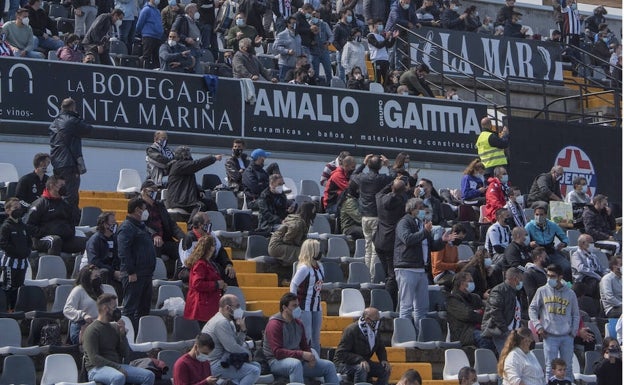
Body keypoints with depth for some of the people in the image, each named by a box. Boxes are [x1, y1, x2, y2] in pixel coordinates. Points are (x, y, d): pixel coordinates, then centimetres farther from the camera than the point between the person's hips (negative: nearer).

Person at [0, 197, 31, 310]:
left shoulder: (23, 226, 13)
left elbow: (30, 241, 22)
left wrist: (27, 251, 3)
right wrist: (17, 251, -17)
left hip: (22, 261, 7)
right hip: (10, 261, -7)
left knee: (19, 286, 11)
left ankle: (15, 308, 18)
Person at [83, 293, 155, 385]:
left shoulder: (115, 327, 16)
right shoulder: (92, 330, -5)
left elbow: (126, 355, 14)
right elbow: (94, 358, -15)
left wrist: (122, 334, 0)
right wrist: (117, 367, -20)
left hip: (116, 366, 7)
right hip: (97, 369, -7)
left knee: (149, 376, -13)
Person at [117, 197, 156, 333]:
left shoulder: (141, 226, 19)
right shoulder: (127, 227, -12)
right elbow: (123, 252, -20)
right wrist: (131, 272, -23)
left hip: (146, 274, 10)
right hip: (134, 275, -10)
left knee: (144, 308, 13)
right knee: (131, 307, -7)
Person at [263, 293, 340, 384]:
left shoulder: (298, 323, 12)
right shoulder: (274, 325, -14)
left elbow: (304, 346, 18)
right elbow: (277, 352, -22)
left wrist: (310, 357, -7)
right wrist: (302, 355, -28)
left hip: (297, 359, 8)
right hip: (277, 361, -8)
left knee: (329, 365, 0)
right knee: (296, 364, -42)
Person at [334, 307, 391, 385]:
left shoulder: (375, 330, 0)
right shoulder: (352, 330, -22)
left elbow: (380, 348, 16)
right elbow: (341, 353, -25)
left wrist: (384, 360, -8)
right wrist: (360, 360, -37)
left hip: (364, 362, 7)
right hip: (345, 364, -7)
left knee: (385, 369, -9)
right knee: (361, 369, -37)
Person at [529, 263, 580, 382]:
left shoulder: (570, 293, 5)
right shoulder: (542, 291, 2)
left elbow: (575, 314, 13)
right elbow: (532, 309, 8)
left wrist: (574, 331, 2)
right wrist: (538, 326, -2)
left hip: (567, 336, 1)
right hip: (549, 336, -1)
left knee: (567, 367, 7)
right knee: (550, 368, -2)